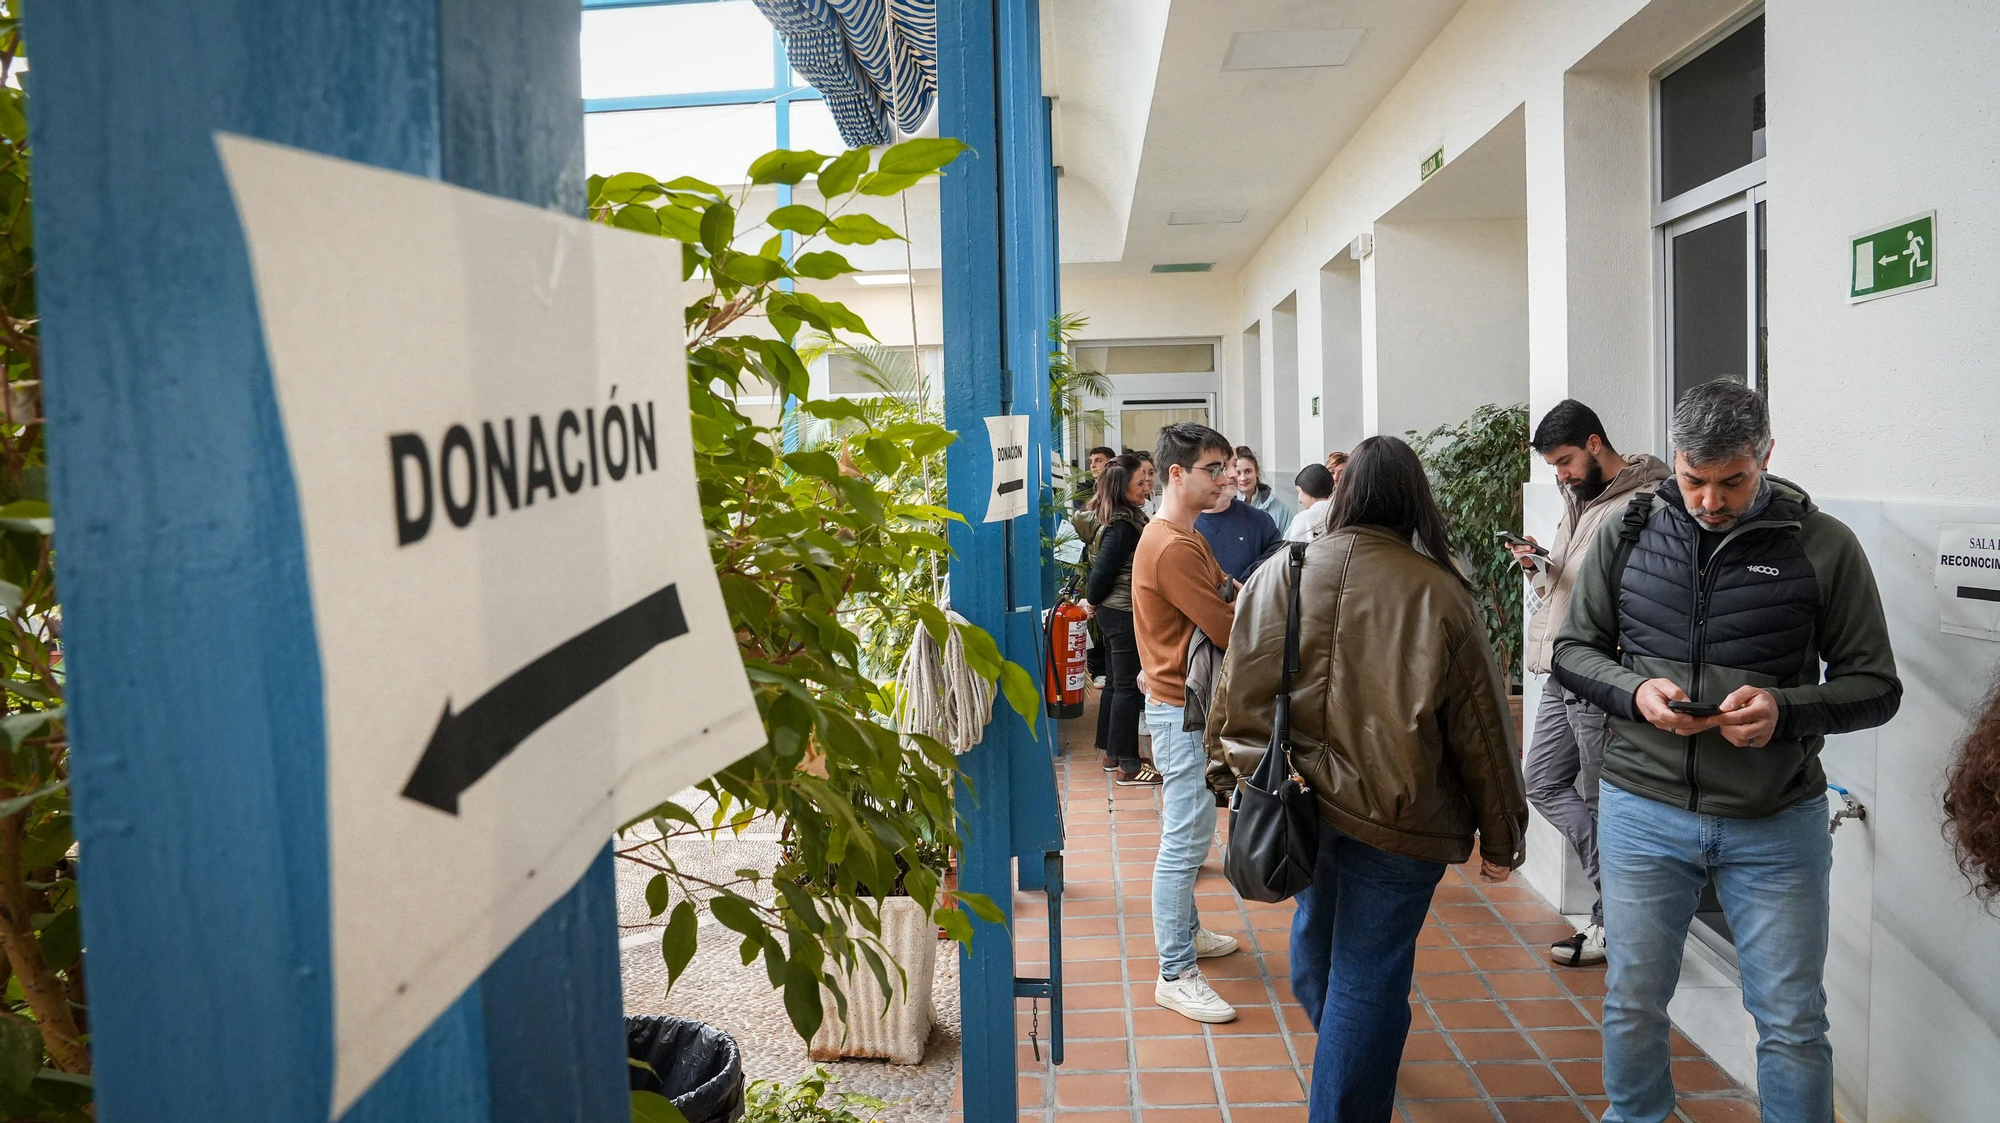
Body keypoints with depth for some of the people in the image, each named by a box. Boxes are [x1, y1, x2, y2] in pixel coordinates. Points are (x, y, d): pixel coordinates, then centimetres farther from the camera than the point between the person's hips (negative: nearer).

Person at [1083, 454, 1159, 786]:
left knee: (1115, 683, 17)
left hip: (1112, 611, 10)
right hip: (1123, 613, -10)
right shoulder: (1124, 525, -20)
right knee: (1128, 687, -6)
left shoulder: (1115, 519, 11)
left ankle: (1109, 752, 27)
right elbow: (1103, 569, -20)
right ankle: (1127, 766, -2)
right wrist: (1094, 601, -4)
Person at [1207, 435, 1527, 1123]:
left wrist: (1239, 765, 16)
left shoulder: (1279, 575, -5)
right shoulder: (1441, 593, -11)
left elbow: (1237, 695, 1)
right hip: (1395, 814, -4)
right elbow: (1480, 728, -4)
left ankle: (1336, 1057, 53)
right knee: (1368, 978, 6)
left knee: (1316, 932, 29)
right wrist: (1501, 838, 6)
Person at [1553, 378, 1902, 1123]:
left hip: (1777, 822, -1)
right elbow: (1573, 648, 7)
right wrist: (1635, 690, -14)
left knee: (1793, 1022, 9)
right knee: (1632, 1003, 14)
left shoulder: (1822, 545, -5)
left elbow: (1875, 684, -1)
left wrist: (1785, 710, -21)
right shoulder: (1628, 533, 0)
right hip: (1643, 810, 2)